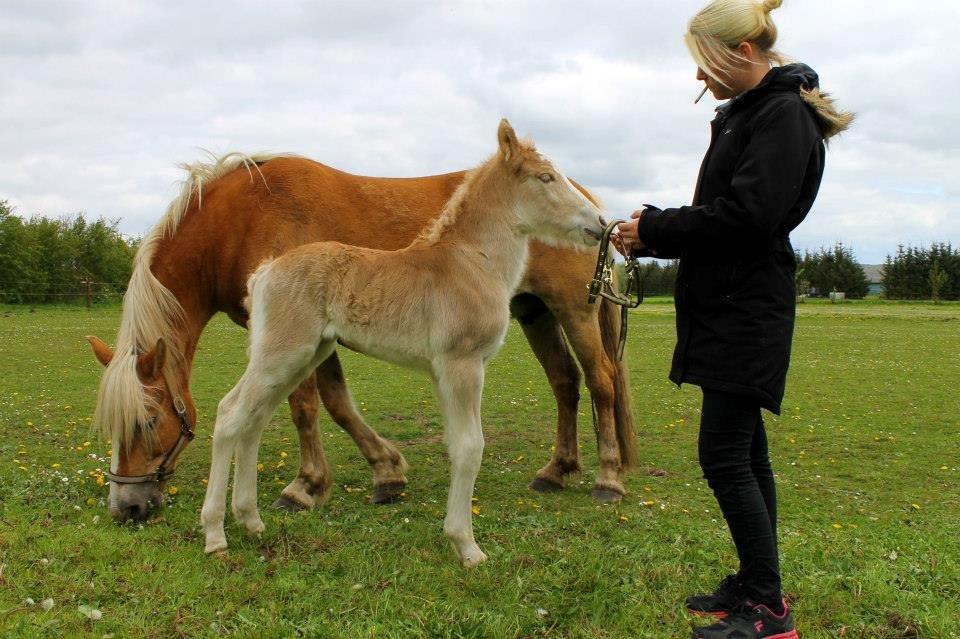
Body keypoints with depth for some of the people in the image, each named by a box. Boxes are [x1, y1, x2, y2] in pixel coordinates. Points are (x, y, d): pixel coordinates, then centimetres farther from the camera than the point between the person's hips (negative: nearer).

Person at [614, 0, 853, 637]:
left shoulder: (784, 114, -12)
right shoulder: (743, 114, 17)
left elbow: (748, 214, -22)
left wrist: (653, 233, -15)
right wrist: (654, 226, 3)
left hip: (749, 312, -10)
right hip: (726, 305, 10)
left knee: (724, 454, -10)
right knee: (743, 452, 14)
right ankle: (753, 583, 25)